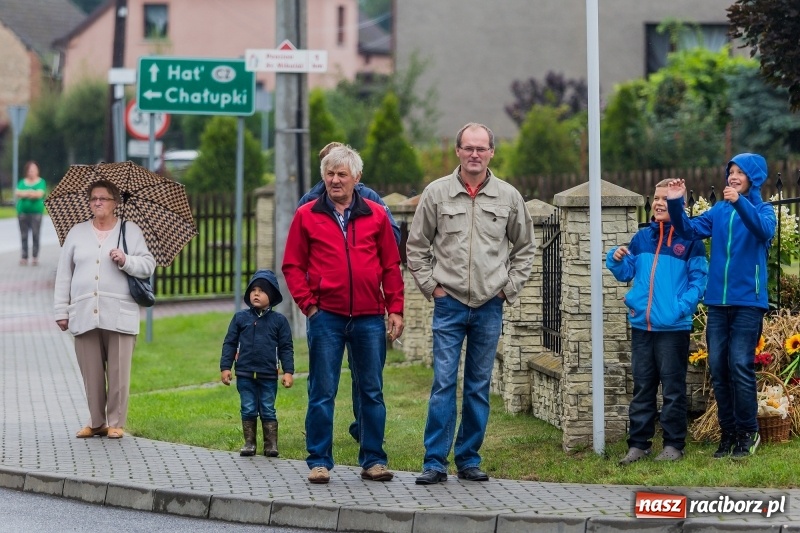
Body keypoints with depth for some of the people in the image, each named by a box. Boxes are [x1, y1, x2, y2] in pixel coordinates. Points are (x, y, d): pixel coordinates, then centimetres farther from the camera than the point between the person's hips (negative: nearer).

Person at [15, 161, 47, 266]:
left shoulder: (41, 182, 5)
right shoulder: (22, 182, 14)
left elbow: (40, 194, -10)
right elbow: (17, 193, 1)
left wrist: (24, 193, -9)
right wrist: (30, 193, -12)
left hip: (36, 211, -3)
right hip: (23, 211, 3)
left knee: (35, 235, -7)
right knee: (24, 235, 1)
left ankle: (35, 257, -3)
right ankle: (24, 257, 2)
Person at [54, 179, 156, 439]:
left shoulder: (131, 231, 8)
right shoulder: (77, 233, 14)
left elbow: (148, 265, 2)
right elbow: (64, 275, 13)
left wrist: (126, 261, -16)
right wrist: (61, 311, 8)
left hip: (119, 316, -2)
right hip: (84, 315, 2)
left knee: (119, 373, -4)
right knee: (91, 373, 2)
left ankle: (116, 423, 5)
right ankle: (96, 422, 12)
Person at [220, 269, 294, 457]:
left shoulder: (279, 320, 2)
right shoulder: (240, 318, 4)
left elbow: (286, 348, 4)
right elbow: (230, 343, 6)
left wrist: (288, 371, -3)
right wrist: (225, 367, 1)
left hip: (268, 375, -1)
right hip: (245, 374, 1)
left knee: (268, 410, 3)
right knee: (248, 410, 6)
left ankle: (271, 444, 9)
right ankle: (249, 443, 13)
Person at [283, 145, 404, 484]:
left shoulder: (376, 216, 8)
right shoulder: (307, 217, 5)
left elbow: (391, 266, 10)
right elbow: (293, 266, 6)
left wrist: (395, 309, 4)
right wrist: (308, 303, -4)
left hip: (369, 318, 1)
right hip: (326, 317, -1)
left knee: (372, 391, 6)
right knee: (322, 392, 1)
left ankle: (373, 460, 14)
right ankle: (319, 461, 8)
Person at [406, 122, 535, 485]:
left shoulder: (509, 197, 4)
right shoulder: (436, 193, 0)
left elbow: (524, 247, 15)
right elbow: (416, 246, 8)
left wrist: (509, 287, 6)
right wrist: (430, 286, 0)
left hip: (489, 306, 2)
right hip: (449, 304, -2)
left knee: (479, 387, 7)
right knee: (443, 383, -6)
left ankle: (469, 459, 15)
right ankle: (435, 462, -4)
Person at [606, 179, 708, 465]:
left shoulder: (689, 239, -4)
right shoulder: (642, 237, 11)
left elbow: (698, 279, -6)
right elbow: (626, 273, 16)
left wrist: (682, 307, -18)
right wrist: (617, 259, -5)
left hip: (674, 327, -5)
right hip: (641, 324, 5)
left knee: (673, 388, 2)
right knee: (642, 387, 10)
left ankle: (674, 444, 8)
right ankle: (638, 443, 15)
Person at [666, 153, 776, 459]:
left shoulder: (761, 209, 0)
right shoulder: (719, 211, 13)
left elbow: (765, 230, -22)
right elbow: (689, 230, 5)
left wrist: (740, 203, -37)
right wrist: (676, 204, -12)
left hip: (747, 301, -5)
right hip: (718, 302, 5)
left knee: (740, 366, -10)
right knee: (717, 368, 4)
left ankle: (748, 433, 1)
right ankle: (728, 433, 13)